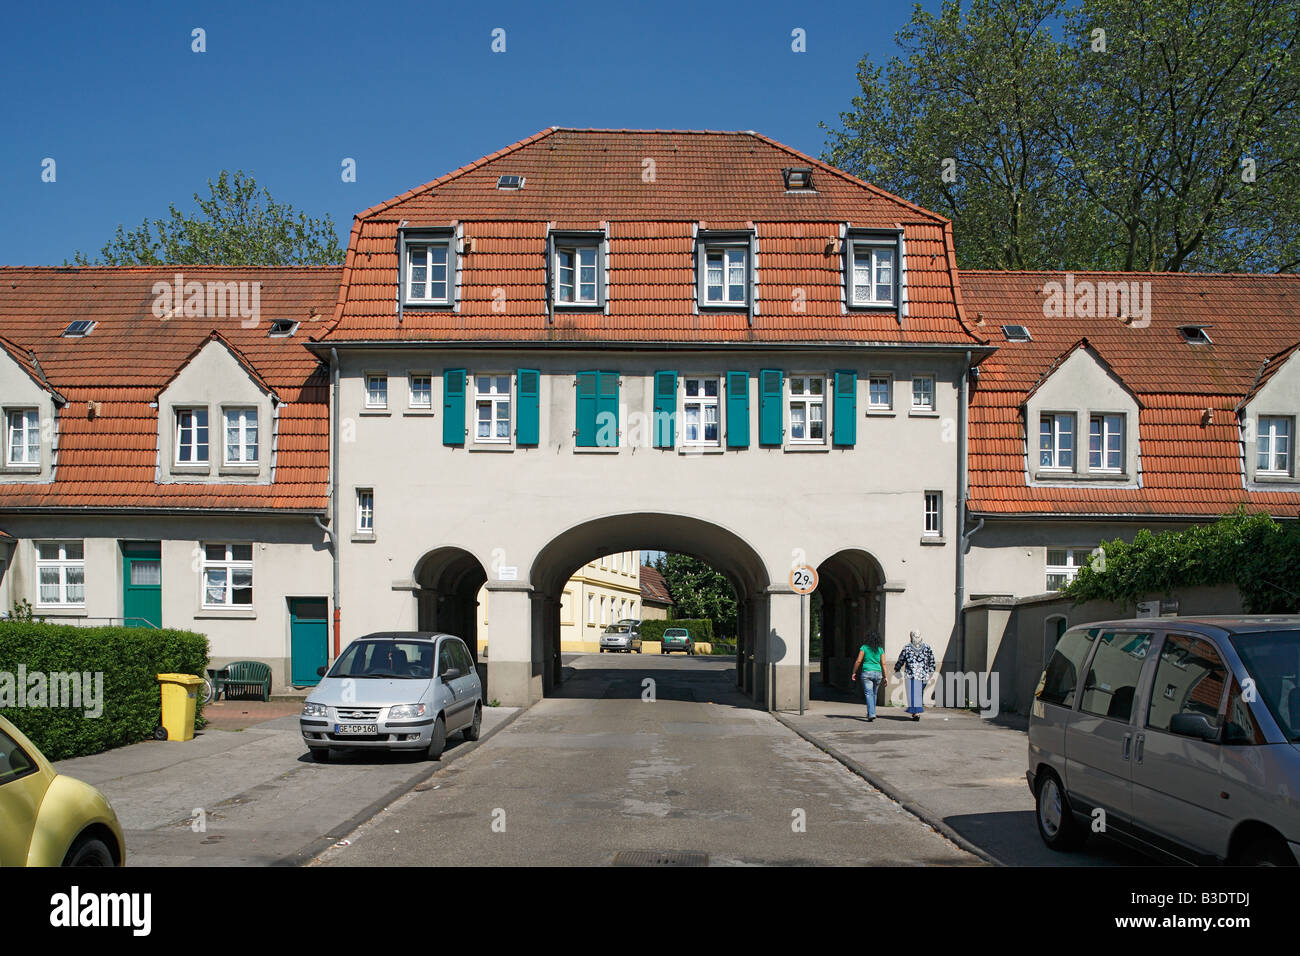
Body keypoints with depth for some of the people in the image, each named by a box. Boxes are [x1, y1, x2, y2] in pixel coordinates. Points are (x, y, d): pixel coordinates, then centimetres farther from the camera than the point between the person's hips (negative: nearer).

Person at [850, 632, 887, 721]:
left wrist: (854, 673, 5)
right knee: (874, 694, 18)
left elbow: (858, 661, -5)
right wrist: (885, 677, 5)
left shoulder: (864, 647, -2)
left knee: (869, 694, -6)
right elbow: (883, 663, 3)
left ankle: (871, 714, -20)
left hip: (867, 673, -3)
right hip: (877, 673, 3)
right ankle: (871, 713, 27)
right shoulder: (880, 649, 6)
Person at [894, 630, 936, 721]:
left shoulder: (907, 647, -1)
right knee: (919, 693, 7)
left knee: (913, 694, -1)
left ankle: (916, 713, -3)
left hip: (911, 675, -2)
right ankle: (916, 712, 11)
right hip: (923, 675, 2)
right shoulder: (927, 647, 4)